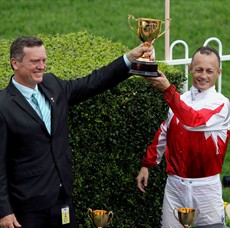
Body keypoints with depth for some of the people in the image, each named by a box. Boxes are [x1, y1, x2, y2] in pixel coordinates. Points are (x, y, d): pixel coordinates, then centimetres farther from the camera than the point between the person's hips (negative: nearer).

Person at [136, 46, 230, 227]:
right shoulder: (179, 99, 9)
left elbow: (193, 121, -26)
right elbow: (163, 134, 20)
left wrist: (167, 90, -31)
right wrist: (146, 165, 18)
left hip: (205, 187, -4)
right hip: (175, 184, 4)